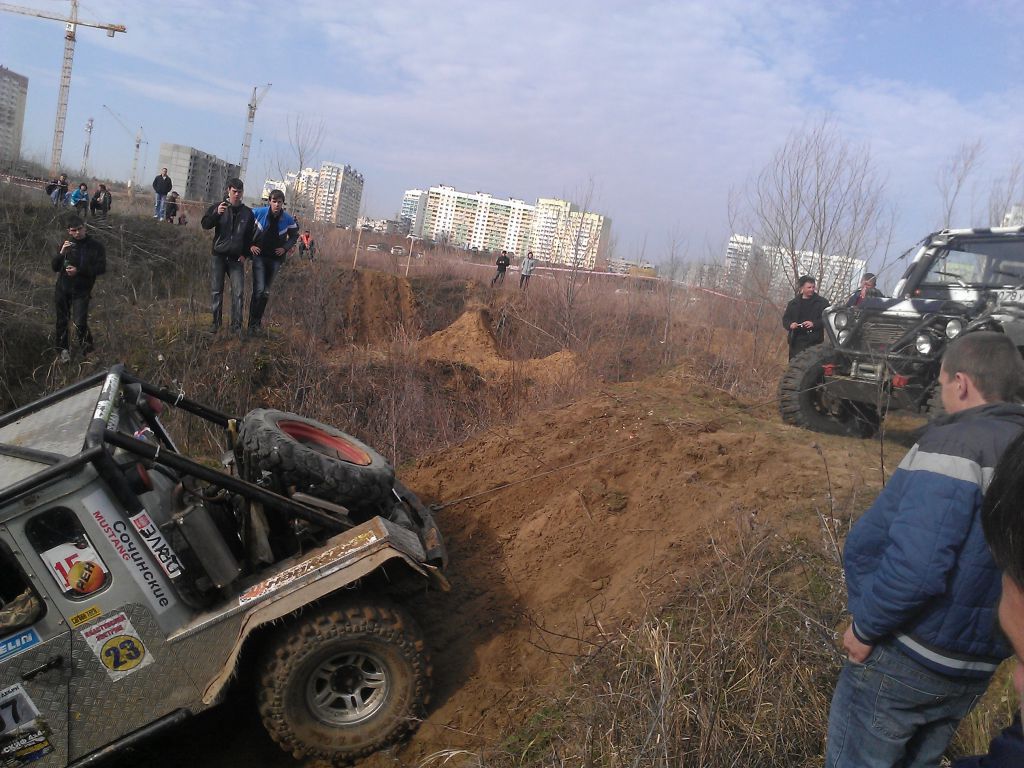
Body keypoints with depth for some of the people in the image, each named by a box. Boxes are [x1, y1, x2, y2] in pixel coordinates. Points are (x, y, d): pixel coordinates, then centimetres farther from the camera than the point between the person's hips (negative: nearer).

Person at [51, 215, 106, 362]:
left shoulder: (96, 245, -5)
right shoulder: (67, 244, 5)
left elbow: (101, 268, -10)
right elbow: (55, 267, 4)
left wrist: (79, 271, -19)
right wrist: (62, 253, -15)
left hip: (81, 290, -4)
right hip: (63, 288, 4)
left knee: (80, 322, -14)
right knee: (62, 320, 12)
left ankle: (88, 350, 5)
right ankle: (63, 348, 27)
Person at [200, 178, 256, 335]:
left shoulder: (248, 212, 7)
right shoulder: (218, 207, 3)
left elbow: (251, 235, 12)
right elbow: (205, 224, -6)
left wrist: (246, 254, 3)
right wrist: (216, 213, -24)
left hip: (237, 258, 0)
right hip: (219, 256, 0)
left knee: (238, 292, -6)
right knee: (216, 291, 1)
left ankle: (236, 325, 0)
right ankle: (216, 322, 12)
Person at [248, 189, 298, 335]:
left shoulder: (288, 219, -5)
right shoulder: (259, 212, -10)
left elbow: (294, 235, 11)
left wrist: (285, 248, -3)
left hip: (275, 259, 2)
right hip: (259, 256, -2)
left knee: (266, 292, 9)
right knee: (259, 290, -13)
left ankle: (258, 321, 23)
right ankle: (253, 323, -5)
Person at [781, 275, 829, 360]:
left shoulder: (822, 302, 7)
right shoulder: (793, 303, 16)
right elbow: (785, 319, 17)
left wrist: (814, 324, -16)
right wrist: (790, 324, -6)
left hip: (814, 342, -3)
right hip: (796, 341, 3)